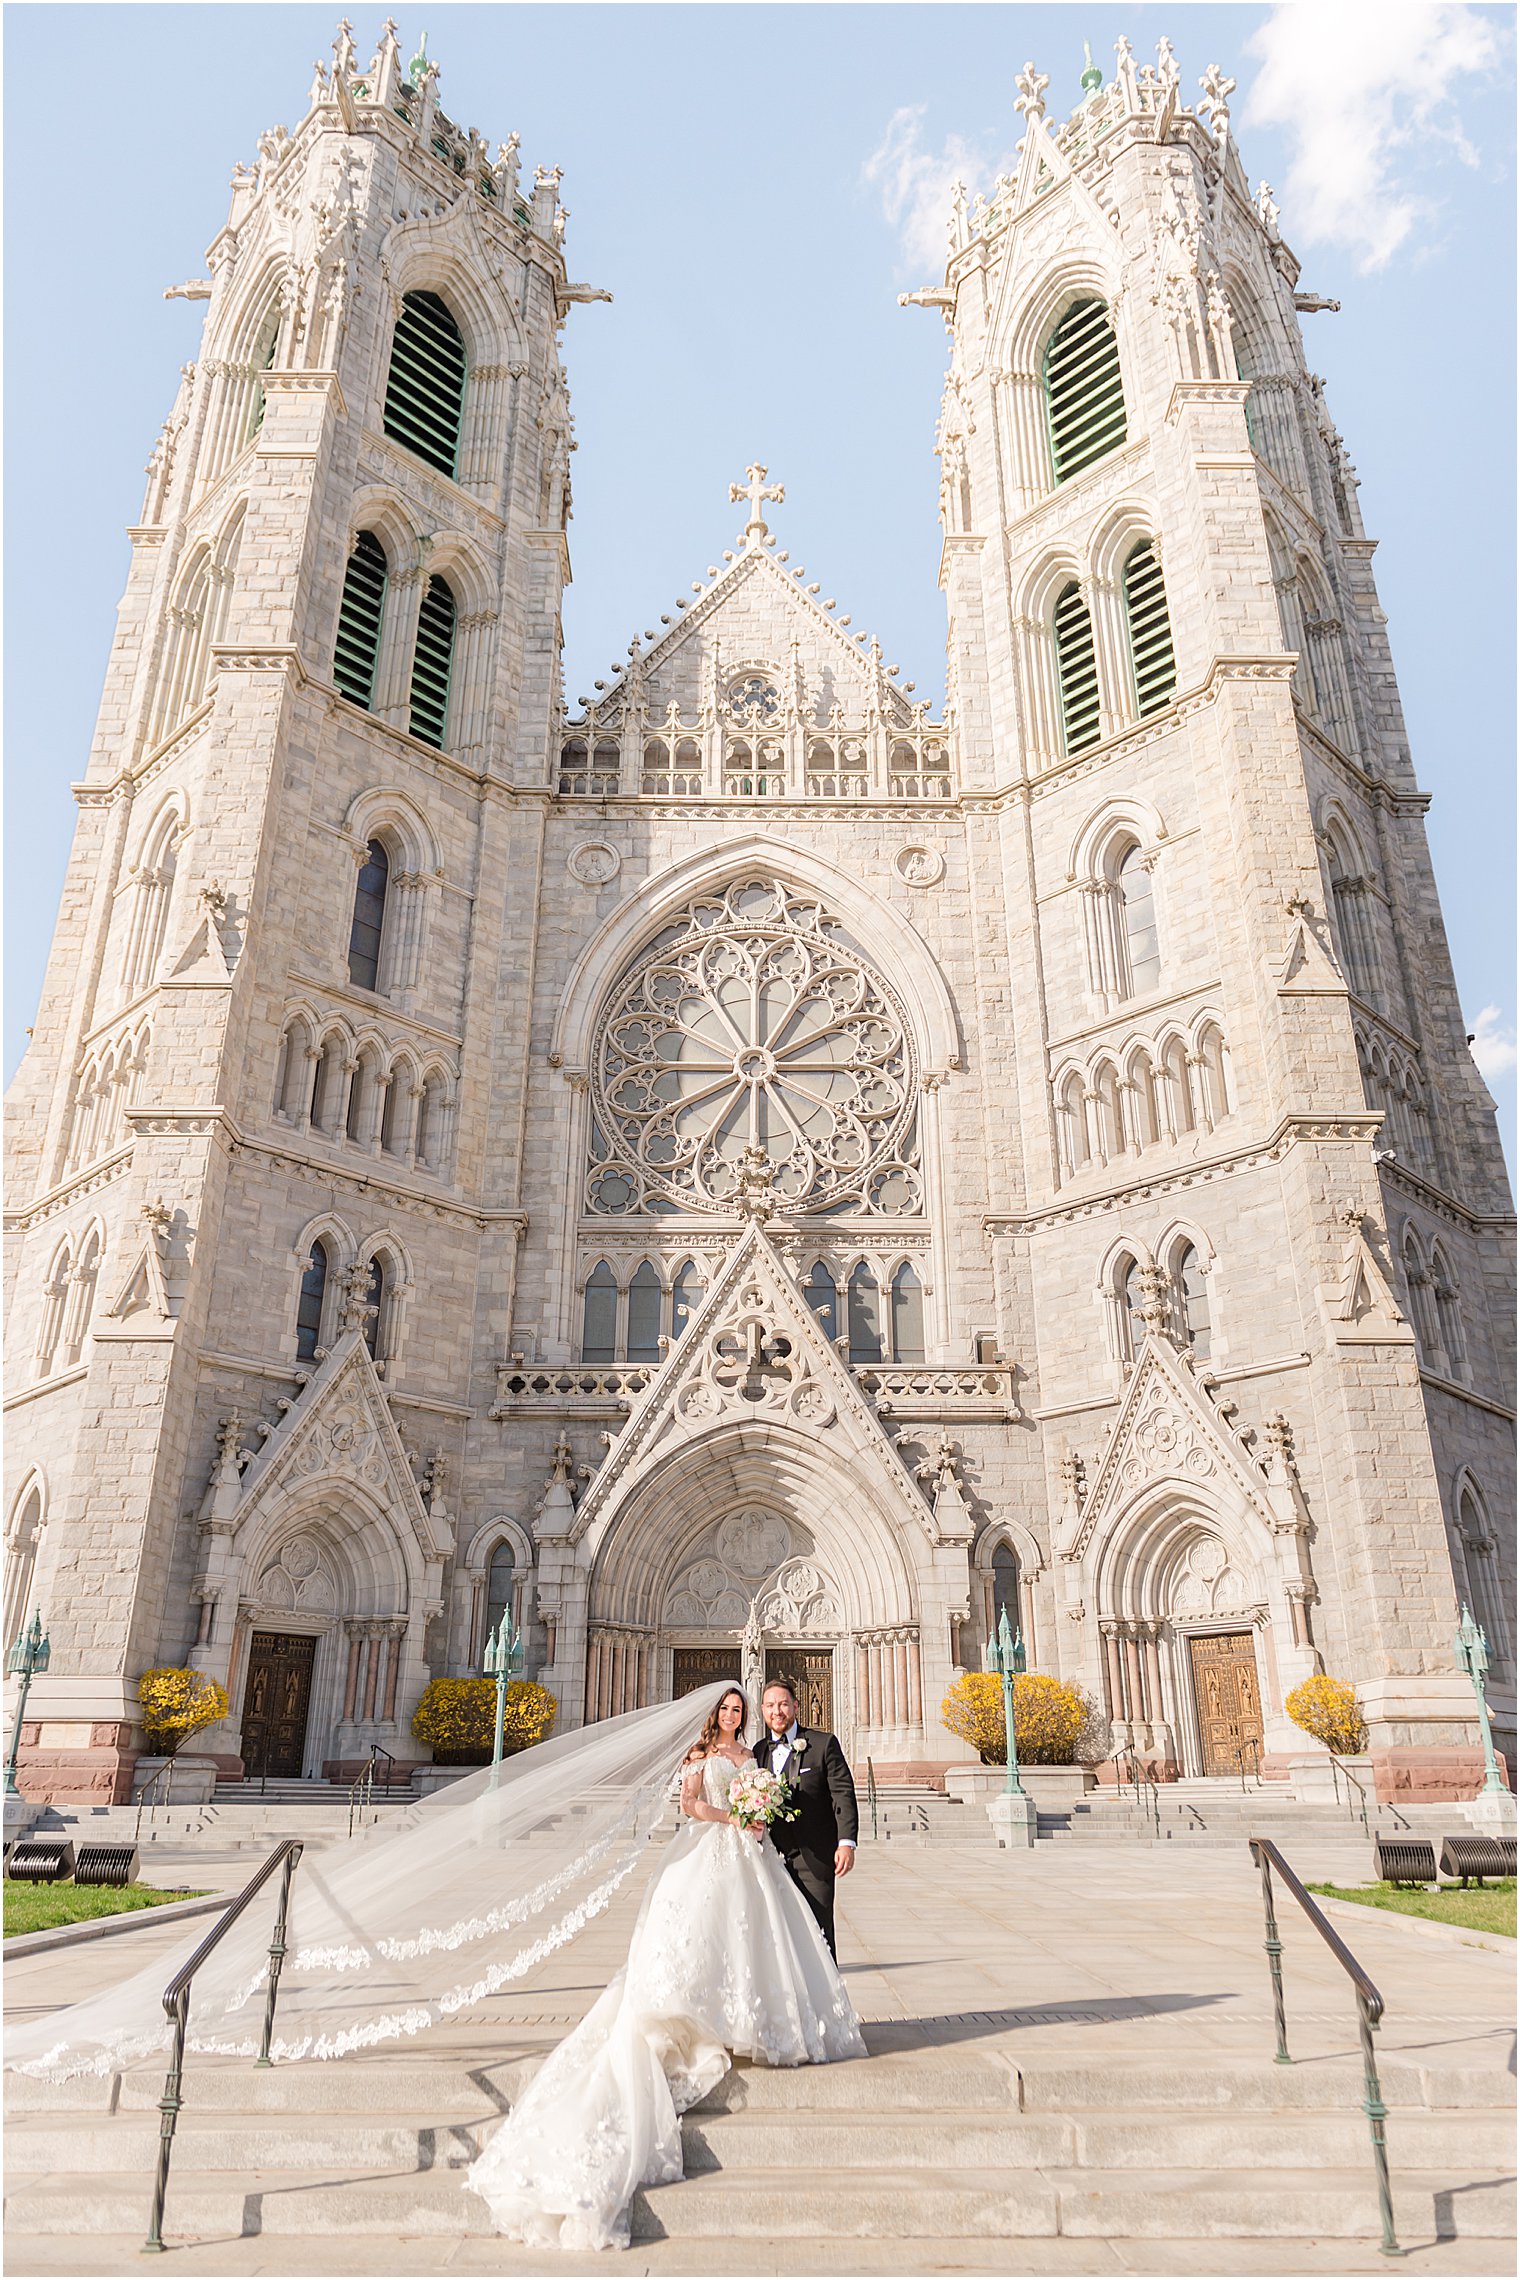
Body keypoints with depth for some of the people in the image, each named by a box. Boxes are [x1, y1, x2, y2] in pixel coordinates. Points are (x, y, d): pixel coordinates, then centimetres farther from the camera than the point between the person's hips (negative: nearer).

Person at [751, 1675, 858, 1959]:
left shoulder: (824, 1743, -2)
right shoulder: (758, 1751, 10)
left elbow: (843, 1794, -6)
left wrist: (846, 1842, -15)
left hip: (815, 1858, -4)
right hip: (774, 1859, 4)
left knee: (818, 1932, -3)